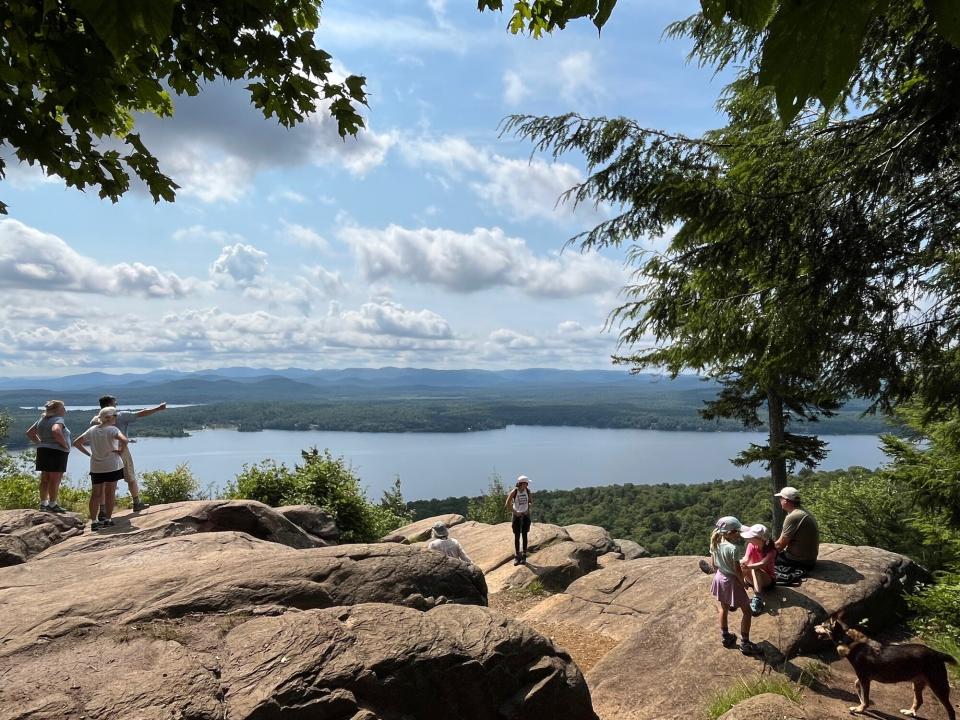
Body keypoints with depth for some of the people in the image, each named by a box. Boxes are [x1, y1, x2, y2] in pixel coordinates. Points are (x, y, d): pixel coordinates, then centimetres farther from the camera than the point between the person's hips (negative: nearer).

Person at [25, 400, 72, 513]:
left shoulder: (42, 419, 15)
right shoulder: (58, 419, -12)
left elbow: (30, 433, 21)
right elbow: (56, 431, -32)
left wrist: (40, 443, 18)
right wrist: (65, 444, -21)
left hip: (43, 451, 9)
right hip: (56, 452, -9)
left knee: (45, 479, 13)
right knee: (55, 479, -5)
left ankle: (43, 504, 19)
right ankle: (52, 505, -3)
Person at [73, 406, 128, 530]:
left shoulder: (92, 429, 6)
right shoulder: (112, 429, -12)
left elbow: (76, 443, 10)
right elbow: (124, 440, -31)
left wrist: (88, 453, 11)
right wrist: (121, 451, -15)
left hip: (96, 467, 5)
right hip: (112, 465, -5)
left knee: (96, 494, 6)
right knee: (110, 493, 6)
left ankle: (94, 521, 6)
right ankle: (108, 519, 12)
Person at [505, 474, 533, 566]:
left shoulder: (528, 490, -7)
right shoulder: (514, 491, -17)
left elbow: (531, 501, 9)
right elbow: (507, 504, -17)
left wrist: (528, 509, -2)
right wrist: (515, 512, -14)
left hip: (525, 515, 2)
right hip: (517, 515, -2)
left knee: (524, 535, 4)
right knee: (517, 536, 3)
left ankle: (524, 555, 11)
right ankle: (517, 556, 12)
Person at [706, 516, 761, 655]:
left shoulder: (715, 544, -5)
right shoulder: (733, 548, -27)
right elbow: (737, 570, -21)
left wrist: (720, 574, 19)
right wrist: (743, 583, -5)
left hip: (720, 578, 7)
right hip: (731, 581, -7)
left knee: (723, 608, 24)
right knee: (746, 611, 9)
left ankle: (725, 637, 36)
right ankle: (745, 643, 15)